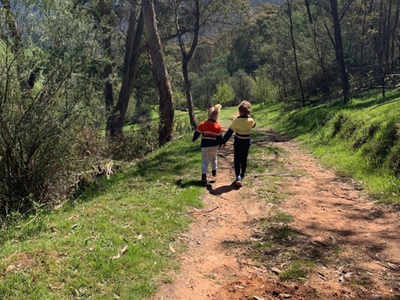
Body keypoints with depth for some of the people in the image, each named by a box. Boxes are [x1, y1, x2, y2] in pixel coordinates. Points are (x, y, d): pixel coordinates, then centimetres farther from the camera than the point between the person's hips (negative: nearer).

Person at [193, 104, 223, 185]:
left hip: (205, 146, -1)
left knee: (205, 161, 2)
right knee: (214, 158, 26)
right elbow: (220, 137, -2)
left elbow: (197, 133, 0)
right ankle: (214, 171, 39)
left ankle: (204, 176, -11)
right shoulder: (218, 126, -8)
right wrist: (219, 145, 15)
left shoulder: (202, 124, -9)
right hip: (214, 146, 1)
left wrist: (194, 139, 20)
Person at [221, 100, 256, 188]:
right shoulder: (251, 121, -11)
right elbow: (253, 125, 14)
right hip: (247, 142, 3)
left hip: (238, 143, -3)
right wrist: (249, 116, 10)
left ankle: (238, 177, -11)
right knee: (244, 159, 18)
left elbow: (229, 132, -13)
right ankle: (242, 176, 33)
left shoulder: (236, 121, -17)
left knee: (237, 160, 5)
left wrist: (223, 141, -6)